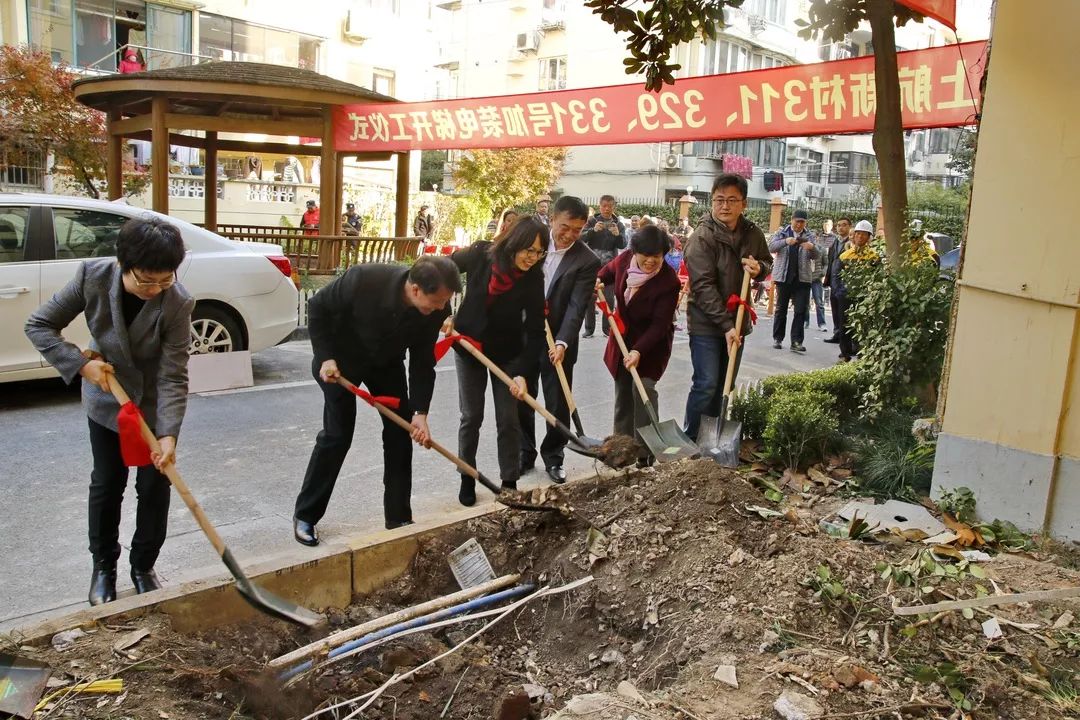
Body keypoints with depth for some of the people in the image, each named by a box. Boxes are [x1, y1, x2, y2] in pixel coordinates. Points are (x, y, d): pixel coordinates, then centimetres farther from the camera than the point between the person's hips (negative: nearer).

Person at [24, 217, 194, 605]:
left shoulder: (177, 302, -28)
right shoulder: (93, 276, -23)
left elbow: (173, 377, -25)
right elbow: (39, 325, -12)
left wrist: (169, 433, -34)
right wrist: (81, 363, -24)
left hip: (154, 405, -1)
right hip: (106, 400, 2)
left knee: (154, 487, 4)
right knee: (106, 484, 10)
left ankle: (143, 566, 25)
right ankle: (103, 566, 29)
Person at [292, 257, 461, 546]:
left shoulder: (435, 310, -25)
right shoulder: (364, 279, -37)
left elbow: (423, 361, -14)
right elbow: (318, 307, -19)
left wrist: (420, 412, -20)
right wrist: (325, 357, -24)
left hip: (387, 362, 4)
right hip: (341, 358, -4)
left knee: (400, 433, -1)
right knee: (337, 434, -7)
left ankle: (399, 519, 11)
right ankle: (304, 515, 11)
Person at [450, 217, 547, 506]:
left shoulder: (533, 278, -21)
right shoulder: (481, 254, -20)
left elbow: (535, 330, -20)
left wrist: (522, 372, -29)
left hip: (507, 353, 0)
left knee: (508, 419, 1)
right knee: (471, 417, 7)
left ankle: (509, 483, 14)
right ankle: (467, 480, 23)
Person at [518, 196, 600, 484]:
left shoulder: (587, 261, -11)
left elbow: (577, 307, -18)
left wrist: (562, 343, -30)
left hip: (558, 343, -2)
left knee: (558, 405, 7)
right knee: (521, 400, 12)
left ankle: (553, 457, 25)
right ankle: (524, 453, 28)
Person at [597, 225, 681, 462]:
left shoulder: (669, 281, -28)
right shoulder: (624, 259, -14)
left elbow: (659, 324, -27)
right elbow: (609, 270, 12)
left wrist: (639, 350, -36)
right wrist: (598, 282, -10)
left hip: (652, 342, -5)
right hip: (623, 337, 5)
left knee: (643, 387, -18)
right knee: (622, 390, 12)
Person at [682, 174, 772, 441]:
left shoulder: (753, 233, 3)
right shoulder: (701, 239, -15)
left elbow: (767, 262, 19)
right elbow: (703, 287, -20)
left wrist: (759, 268, -7)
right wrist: (726, 325, -25)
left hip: (736, 321, 6)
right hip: (706, 324, -6)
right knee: (706, 384, -8)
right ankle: (691, 439, 6)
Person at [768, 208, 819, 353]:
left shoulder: (809, 235, 8)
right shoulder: (782, 232, 5)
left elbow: (814, 256, 2)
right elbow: (771, 247, -8)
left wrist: (812, 247, -21)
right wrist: (785, 241, -26)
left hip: (802, 278, 1)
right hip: (783, 277, 0)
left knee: (801, 310, -5)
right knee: (781, 309, 8)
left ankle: (797, 341, -4)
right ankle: (777, 339, 17)